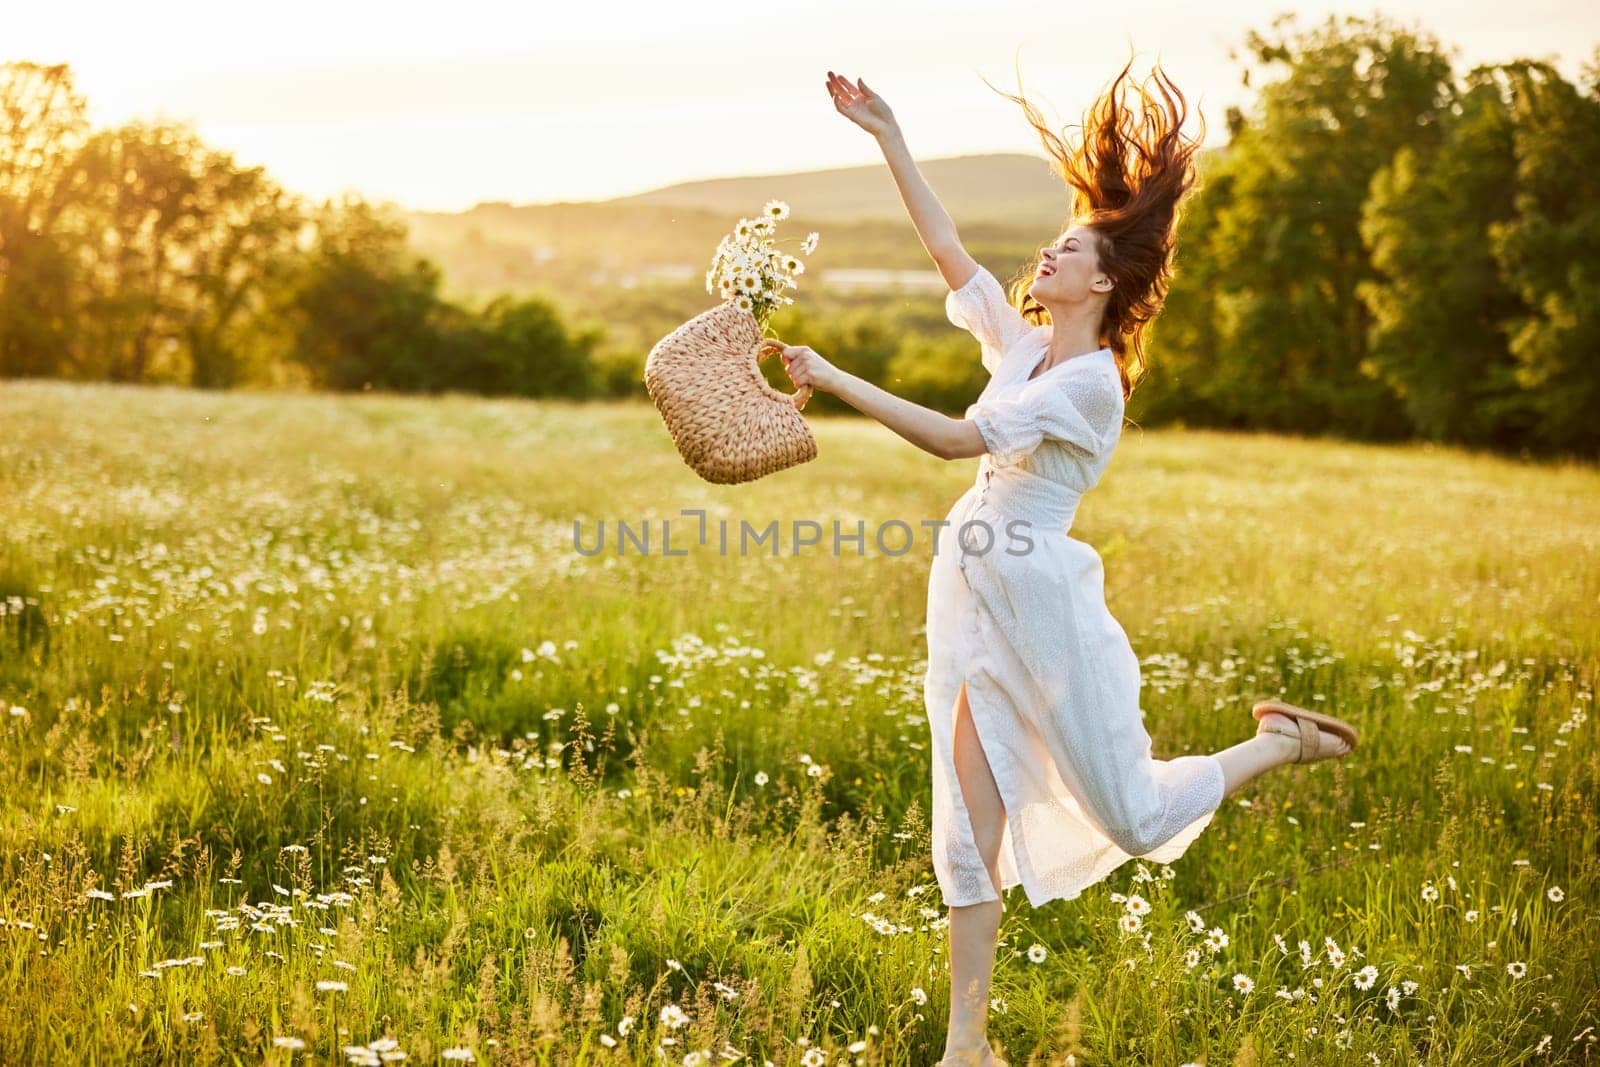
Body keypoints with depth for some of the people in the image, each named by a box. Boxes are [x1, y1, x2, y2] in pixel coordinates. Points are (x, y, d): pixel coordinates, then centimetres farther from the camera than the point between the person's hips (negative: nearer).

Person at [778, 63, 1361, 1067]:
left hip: (1038, 598, -7)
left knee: (1136, 817, 6)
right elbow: (949, 251, 12)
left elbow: (957, 439, -24)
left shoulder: (1091, 381, -15)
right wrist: (889, 137, 10)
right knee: (970, 828, 6)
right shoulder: (1020, 344, 8)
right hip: (972, 600, 7)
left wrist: (837, 381, -24)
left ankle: (1283, 742, 29)